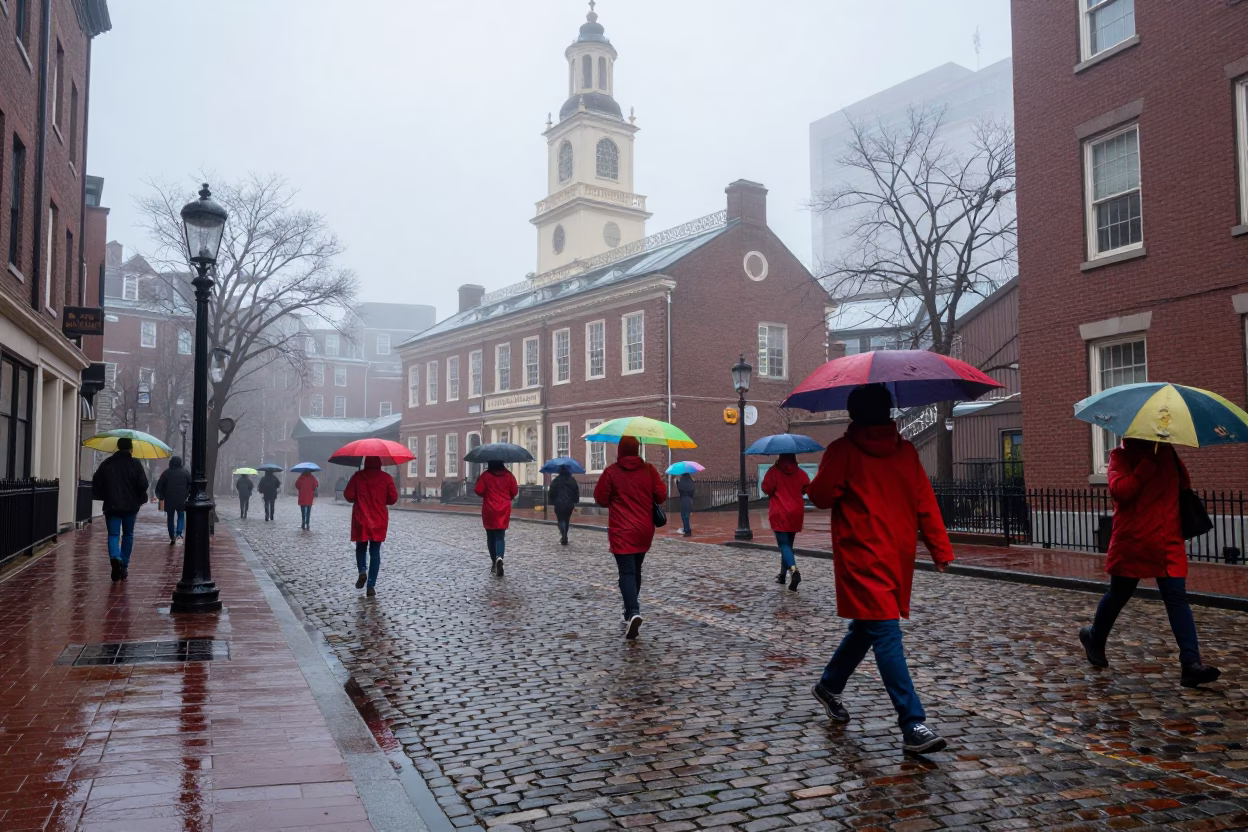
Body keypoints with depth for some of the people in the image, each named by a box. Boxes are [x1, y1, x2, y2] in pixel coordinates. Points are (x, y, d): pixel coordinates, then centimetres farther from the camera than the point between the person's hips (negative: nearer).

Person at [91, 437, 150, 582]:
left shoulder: (106, 464, 3)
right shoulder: (135, 464, -5)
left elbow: (96, 482, 6)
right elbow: (143, 484, -11)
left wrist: (104, 497, 18)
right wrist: (141, 499, 6)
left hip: (111, 505, 1)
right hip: (130, 505, 0)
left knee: (113, 534, 2)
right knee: (128, 535, 13)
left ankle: (115, 558, -27)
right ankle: (124, 566, 12)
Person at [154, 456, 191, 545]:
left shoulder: (166, 472, -1)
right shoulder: (185, 472, 1)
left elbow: (159, 486, 1)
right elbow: (191, 485, 1)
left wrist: (161, 496, 15)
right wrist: (189, 496, 9)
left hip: (169, 500, 0)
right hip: (182, 500, 0)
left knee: (170, 518, 9)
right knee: (181, 515, 17)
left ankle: (172, 538, 10)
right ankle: (179, 532, -4)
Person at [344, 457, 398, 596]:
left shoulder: (357, 476, -4)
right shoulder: (386, 478, -3)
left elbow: (348, 495, -5)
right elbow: (393, 498, -2)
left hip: (360, 521, 0)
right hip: (379, 521, 0)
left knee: (361, 548, 21)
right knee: (375, 552, 4)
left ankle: (362, 571, -3)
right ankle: (371, 586, -2)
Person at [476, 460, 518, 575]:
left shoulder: (485, 476, -6)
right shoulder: (508, 475, 0)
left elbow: (479, 491, -11)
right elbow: (515, 491, 2)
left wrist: (487, 495, 11)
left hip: (489, 511, -1)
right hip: (504, 510, 1)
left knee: (491, 537, 13)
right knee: (500, 536, 2)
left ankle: (494, 563, 15)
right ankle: (499, 557, -25)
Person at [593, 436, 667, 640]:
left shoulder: (611, 471, -6)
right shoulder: (648, 469, 0)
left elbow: (600, 499, -2)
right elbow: (661, 495, 0)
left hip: (621, 531, -4)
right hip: (644, 530, 4)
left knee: (627, 572, -8)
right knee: (636, 570, 19)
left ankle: (633, 613, -27)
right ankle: (631, 609, 28)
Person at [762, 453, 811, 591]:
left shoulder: (774, 471, -9)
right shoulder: (800, 473, 2)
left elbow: (766, 488, -12)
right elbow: (806, 488, 1)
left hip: (779, 513, -4)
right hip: (796, 513, 4)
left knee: (784, 544, -8)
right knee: (788, 544, 17)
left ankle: (794, 571, -30)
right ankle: (783, 575, 23)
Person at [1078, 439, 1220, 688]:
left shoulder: (1168, 453, 11)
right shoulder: (1121, 456, -4)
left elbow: (1184, 486, 17)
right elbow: (1119, 490, -19)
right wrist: (1149, 463, -20)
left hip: (1169, 545, 4)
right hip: (1131, 544, -4)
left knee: (1177, 598, -6)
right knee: (1118, 596, 11)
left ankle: (1190, 663, -9)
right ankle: (1094, 638, 35)